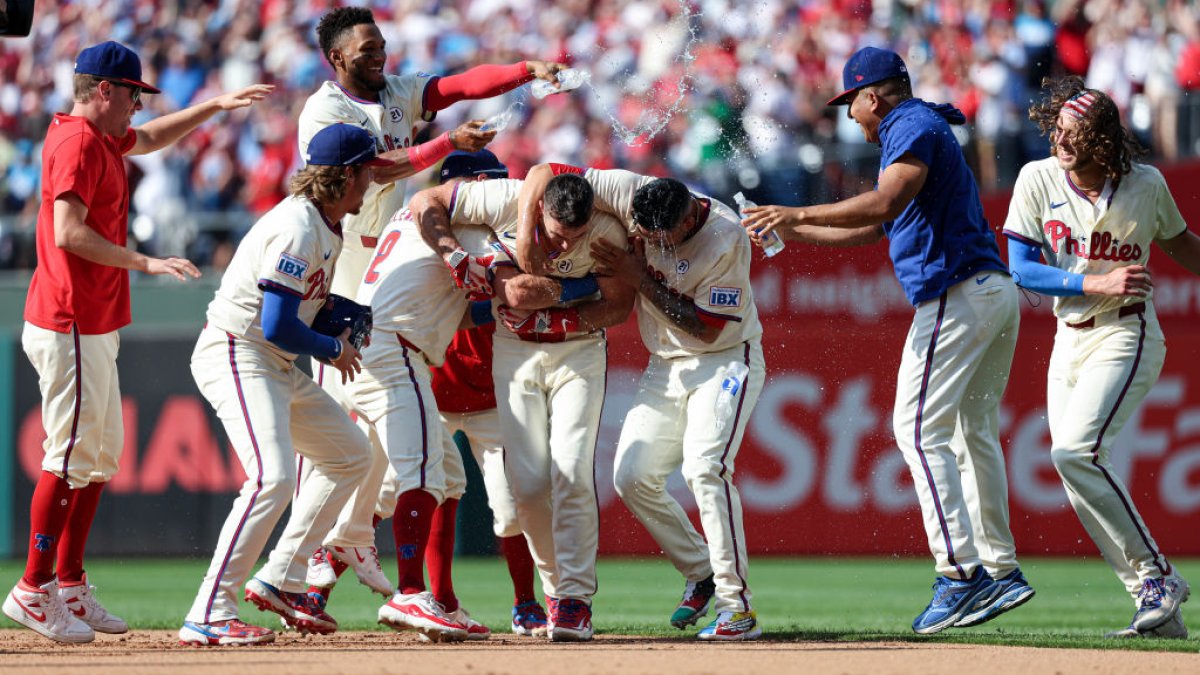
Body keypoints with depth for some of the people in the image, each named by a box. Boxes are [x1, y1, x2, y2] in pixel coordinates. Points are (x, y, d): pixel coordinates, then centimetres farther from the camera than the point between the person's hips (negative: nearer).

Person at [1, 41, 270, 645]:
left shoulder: (99, 137, 16)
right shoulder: (78, 142, -14)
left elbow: (150, 138, 37)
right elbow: (69, 233, -23)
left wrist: (215, 106, 30)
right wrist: (145, 262, -24)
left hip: (94, 328, 11)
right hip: (70, 328, -11)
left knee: (101, 456, 12)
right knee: (72, 456, -10)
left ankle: (70, 586, 16)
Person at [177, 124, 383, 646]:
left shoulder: (326, 229, 12)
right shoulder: (296, 229, -21)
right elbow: (277, 326, -24)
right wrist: (334, 349, -8)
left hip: (278, 368, 11)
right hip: (237, 359, -11)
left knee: (350, 454, 18)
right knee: (273, 476, -26)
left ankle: (280, 581, 17)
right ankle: (208, 616, -28)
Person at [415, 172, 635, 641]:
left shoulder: (607, 231, -21)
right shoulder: (506, 202, -22)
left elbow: (620, 304, -10)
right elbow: (425, 203, -13)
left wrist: (561, 320, -23)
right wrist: (457, 258, -26)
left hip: (579, 352, -1)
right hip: (515, 352, 1)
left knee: (572, 473, -16)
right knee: (527, 483, -4)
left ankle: (574, 598, -11)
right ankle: (555, 584, 15)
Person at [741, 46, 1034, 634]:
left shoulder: (913, 125, -6)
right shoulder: (923, 129, 26)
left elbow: (886, 203, -23)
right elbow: (869, 229, 30)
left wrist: (800, 213, -21)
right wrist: (788, 232, 30)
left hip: (956, 294, -10)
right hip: (994, 291, 10)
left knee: (919, 428, -12)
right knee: (973, 432, 14)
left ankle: (961, 572, -20)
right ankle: (1000, 570, 14)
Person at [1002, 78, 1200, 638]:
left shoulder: (1146, 184, -6)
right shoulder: (1038, 179, -3)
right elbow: (1021, 270, -7)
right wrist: (1096, 283, -18)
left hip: (1126, 338, -5)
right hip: (1069, 339, 5)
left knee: (1077, 451, -25)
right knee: (1081, 485, 0)